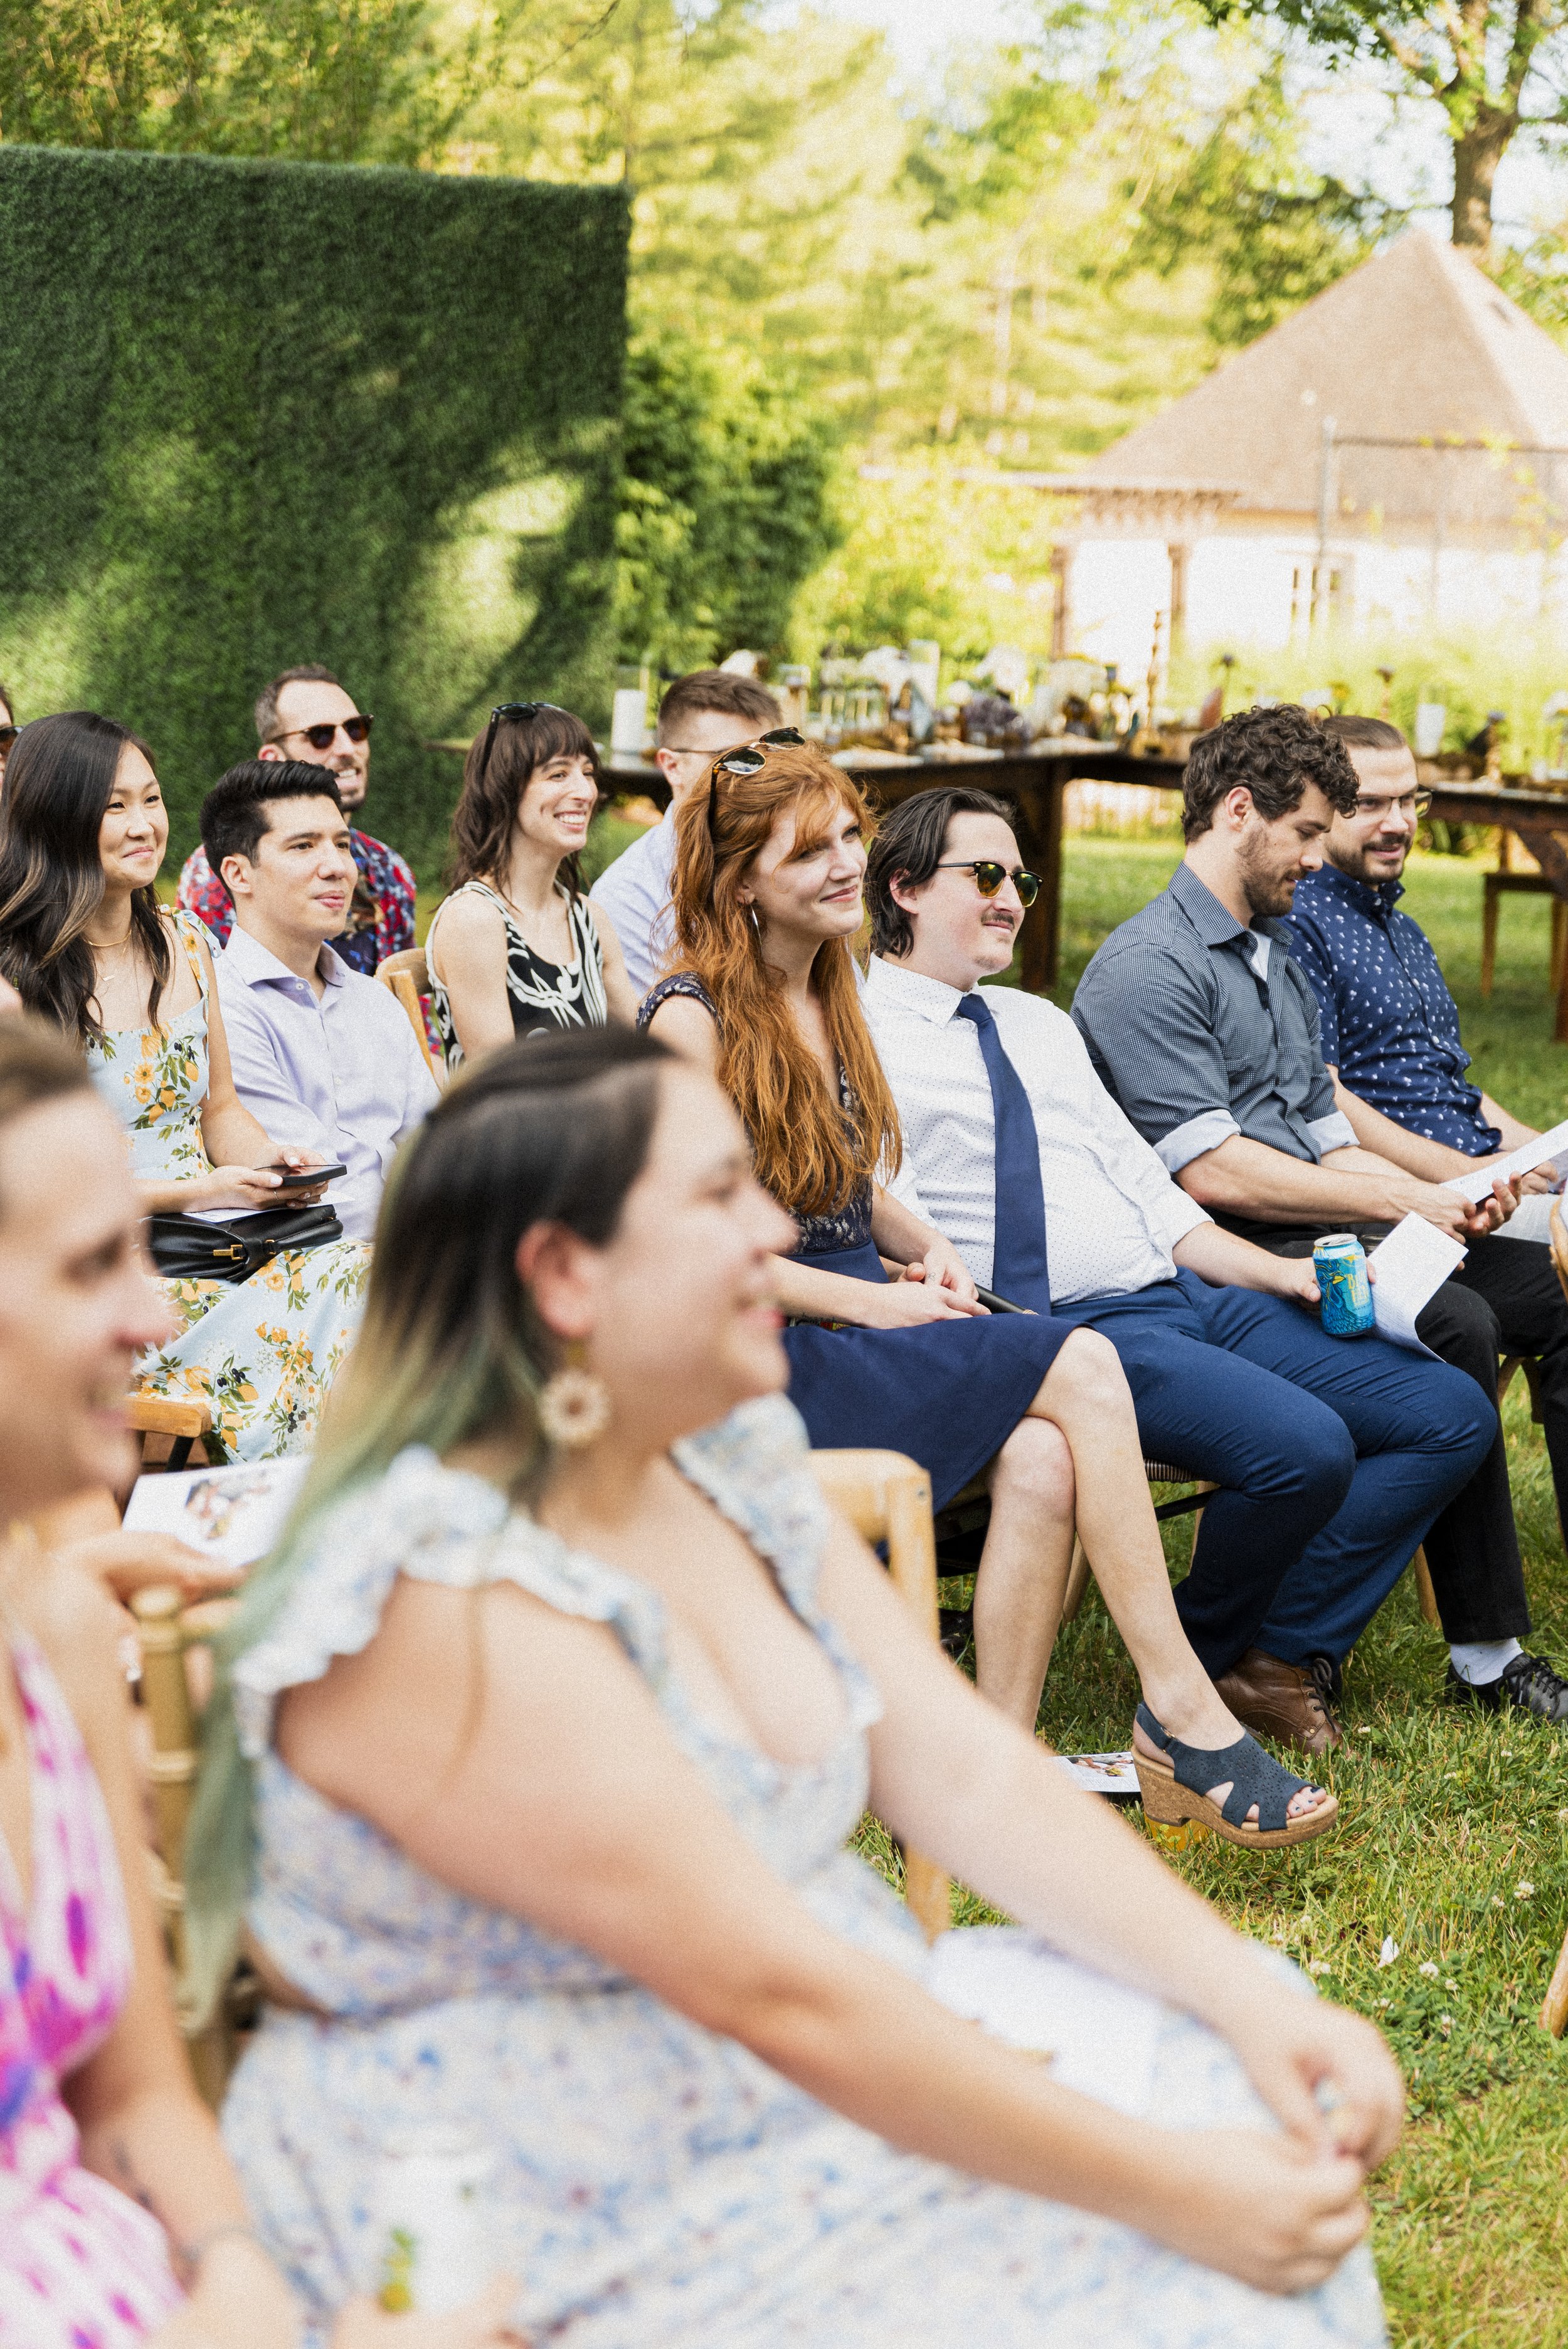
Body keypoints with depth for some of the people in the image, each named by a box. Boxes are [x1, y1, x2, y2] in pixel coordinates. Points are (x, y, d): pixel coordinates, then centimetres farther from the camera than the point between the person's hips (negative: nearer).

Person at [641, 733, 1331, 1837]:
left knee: (1043, 1459, -24)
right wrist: (873, 1303, -16)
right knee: (1079, 1365, -22)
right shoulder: (693, 1019, -10)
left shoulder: (832, 986, 15)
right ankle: (1181, 1708, -17)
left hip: (860, 1315, 7)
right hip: (764, 1352, -7)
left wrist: (925, 1246, 4)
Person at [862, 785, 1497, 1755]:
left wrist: (1286, 1274, 9)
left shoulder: (1041, 1023, 23)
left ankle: (1274, 1647, 3)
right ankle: (1200, 1666, -1)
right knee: (1303, 1447, -30)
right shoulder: (862, 1038, -3)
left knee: (1453, 1413, 0)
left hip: (1193, 1297, 9)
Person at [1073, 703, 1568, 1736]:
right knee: (1454, 1325, -28)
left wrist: (1450, 1202, 1)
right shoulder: (1149, 969, -8)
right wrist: (1401, 1202, -12)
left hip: (1320, 1233, 9)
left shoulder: (1279, 960, 24)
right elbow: (1212, 1173, -17)